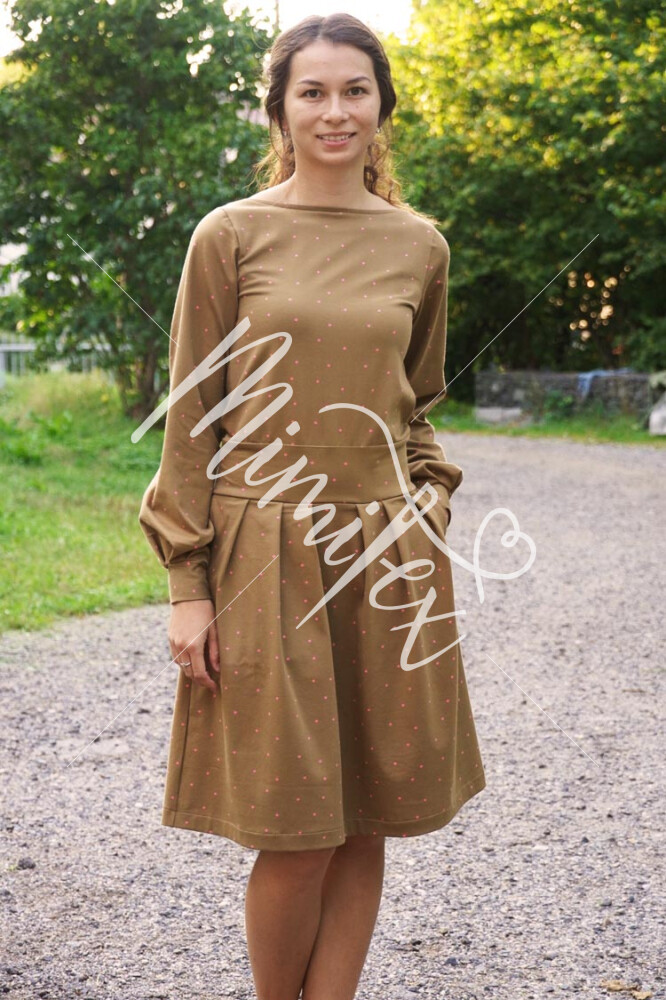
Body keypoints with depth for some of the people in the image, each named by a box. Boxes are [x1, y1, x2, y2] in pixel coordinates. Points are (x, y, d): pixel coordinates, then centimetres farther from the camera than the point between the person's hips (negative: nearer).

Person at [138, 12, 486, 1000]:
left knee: (365, 826, 8)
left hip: (387, 565, 3)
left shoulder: (420, 245, 9)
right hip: (267, 558, -3)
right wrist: (189, 583, -6)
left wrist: (426, 529, 9)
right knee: (297, 835, 0)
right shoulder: (231, 234, -1)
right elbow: (192, 416, -2)